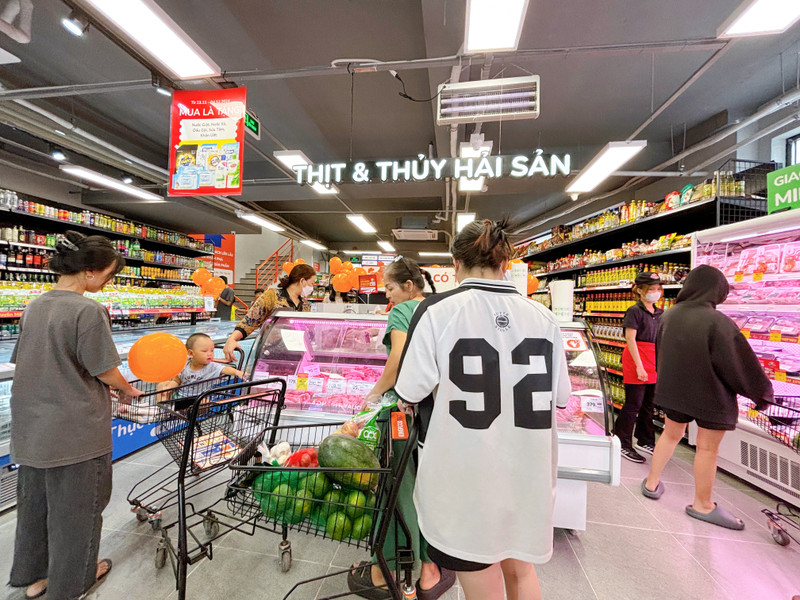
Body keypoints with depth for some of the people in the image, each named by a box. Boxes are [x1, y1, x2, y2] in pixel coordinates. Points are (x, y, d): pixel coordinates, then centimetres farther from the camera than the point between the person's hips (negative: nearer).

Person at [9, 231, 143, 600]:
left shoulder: (34, 306, 2)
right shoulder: (89, 311, -22)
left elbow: (24, 362, 11)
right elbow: (105, 372, -17)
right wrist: (130, 390, 1)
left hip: (31, 426, 7)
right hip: (75, 430, -7)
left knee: (35, 499, 23)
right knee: (76, 505, 13)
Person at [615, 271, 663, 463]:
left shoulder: (660, 313, 13)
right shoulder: (635, 311, -10)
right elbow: (630, 339, -15)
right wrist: (639, 366, -18)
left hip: (654, 364, 7)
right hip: (636, 363, -7)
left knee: (649, 405, 15)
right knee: (633, 405, -2)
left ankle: (645, 441, 31)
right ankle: (623, 445, 10)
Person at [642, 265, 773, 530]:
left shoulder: (670, 315, -5)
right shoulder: (717, 322, -23)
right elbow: (741, 362, -16)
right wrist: (761, 392, 0)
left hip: (674, 389, 5)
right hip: (711, 395, -5)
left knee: (671, 434, 22)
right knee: (708, 448, 10)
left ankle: (652, 482, 32)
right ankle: (702, 505, 26)